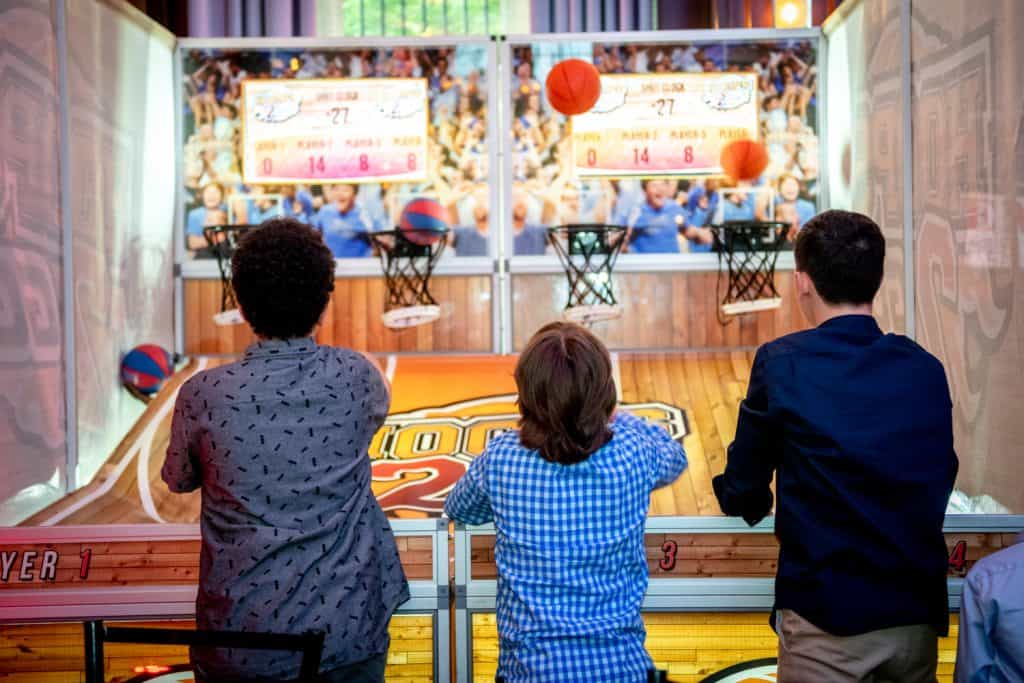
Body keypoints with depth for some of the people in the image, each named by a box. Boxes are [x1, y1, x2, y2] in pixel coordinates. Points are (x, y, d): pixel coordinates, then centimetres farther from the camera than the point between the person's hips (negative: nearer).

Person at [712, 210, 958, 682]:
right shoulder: (926, 369, 1)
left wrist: (741, 497, 21)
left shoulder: (781, 364, -10)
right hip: (919, 613, 5)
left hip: (827, 617, -4)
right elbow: (940, 481, 13)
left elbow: (743, 496, -2)